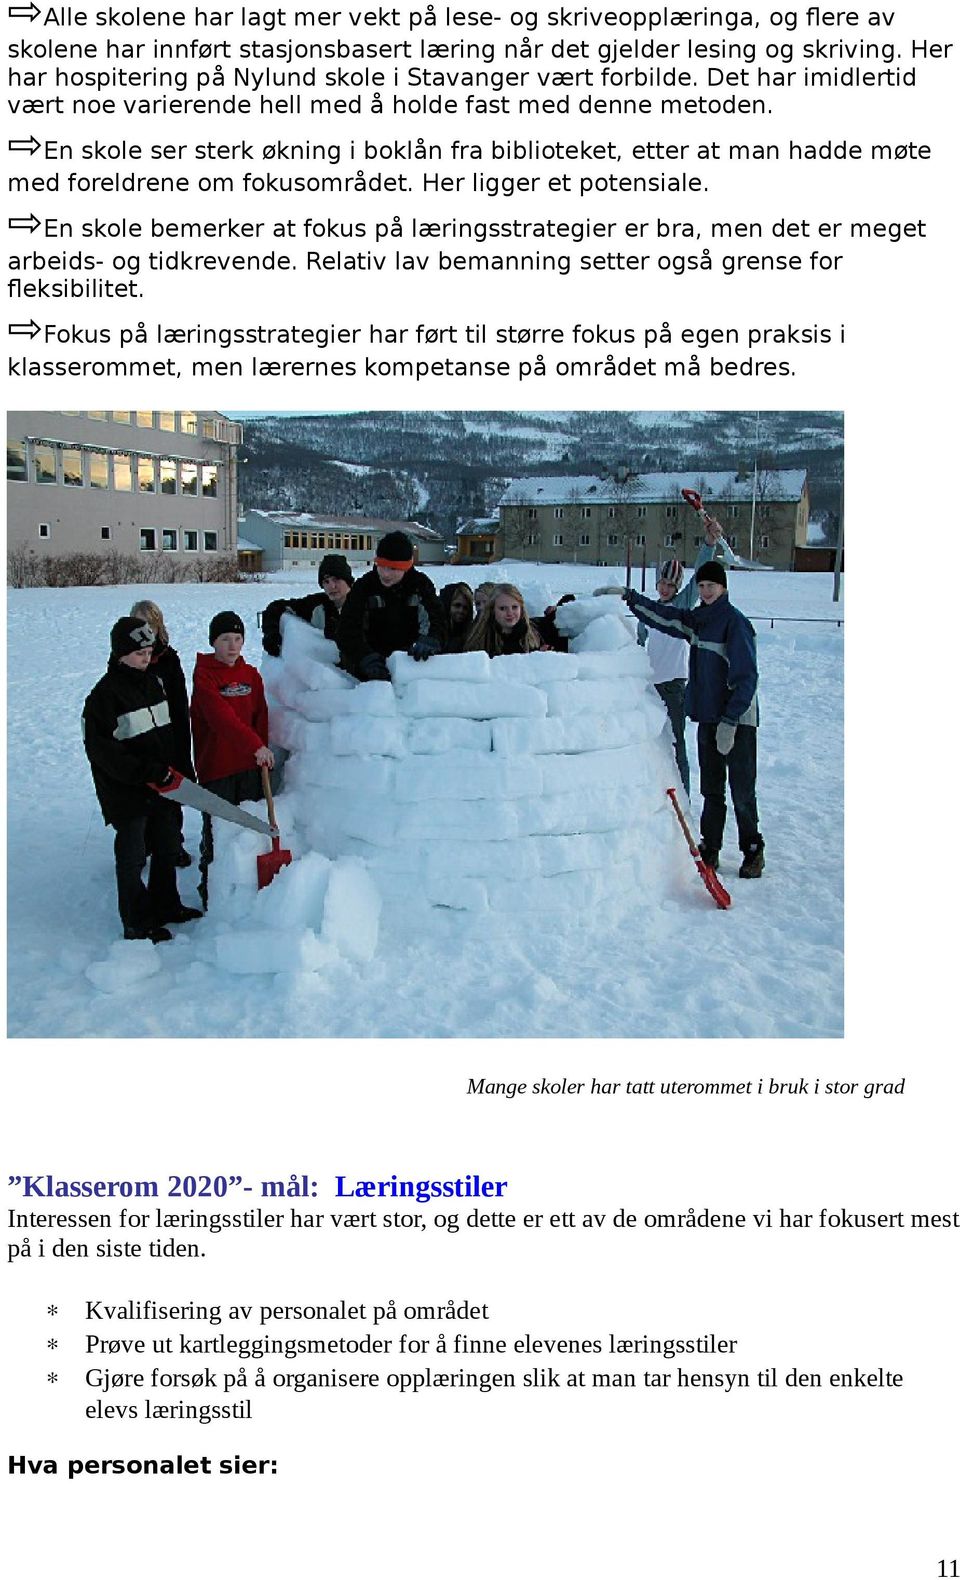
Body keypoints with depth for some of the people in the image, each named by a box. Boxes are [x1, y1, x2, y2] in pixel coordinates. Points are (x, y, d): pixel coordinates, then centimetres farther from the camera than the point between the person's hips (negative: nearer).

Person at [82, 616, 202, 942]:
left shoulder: (154, 680, 6)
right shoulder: (105, 694, -17)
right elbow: (100, 749, -20)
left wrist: (174, 768, 11)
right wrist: (146, 772, -22)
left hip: (163, 784, 7)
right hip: (127, 792, -7)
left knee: (168, 846, 19)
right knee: (132, 857, 4)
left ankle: (165, 906, 37)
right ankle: (137, 924, 15)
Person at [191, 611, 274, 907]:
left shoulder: (251, 674, 9)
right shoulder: (204, 675, -10)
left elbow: (260, 715, 8)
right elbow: (222, 716, -23)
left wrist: (263, 747, -9)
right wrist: (256, 746, -32)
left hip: (250, 765, 6)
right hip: (216, 767, -5)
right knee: (217, 831, -1)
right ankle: (210, 890, 10)